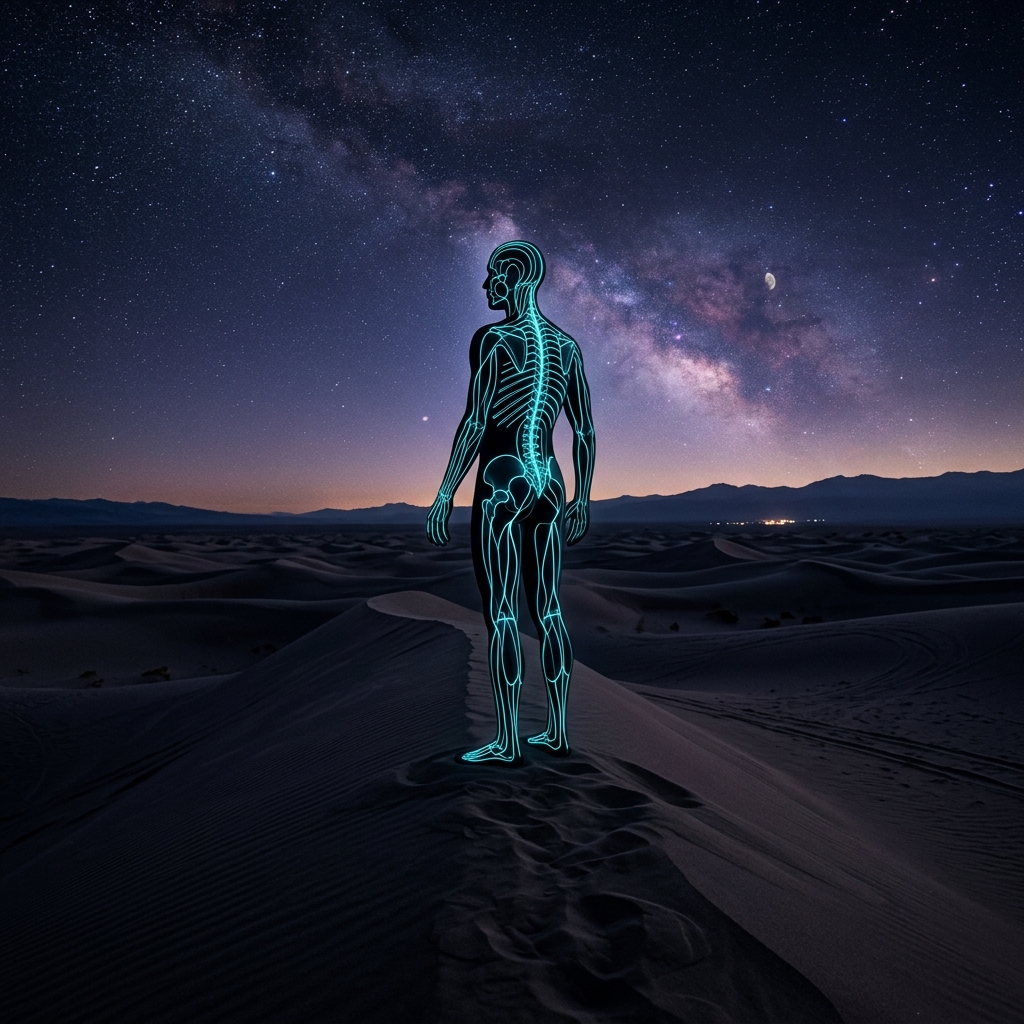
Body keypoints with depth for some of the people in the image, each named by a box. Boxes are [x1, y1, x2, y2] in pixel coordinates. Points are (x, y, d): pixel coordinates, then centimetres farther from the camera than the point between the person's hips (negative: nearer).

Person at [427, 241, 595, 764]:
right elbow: (585, 431, 12)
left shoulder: (491, 339, -7)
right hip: (548, 481, 7)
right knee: (547, 609, 11)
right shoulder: (566, 346, 12)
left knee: (501, 613, -2)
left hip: (501, 481, -7)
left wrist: (445, 493, -10)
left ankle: (508, 741, 6)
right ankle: (556, 731, 20)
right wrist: (582, 499, 18)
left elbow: (475, 422, -14)